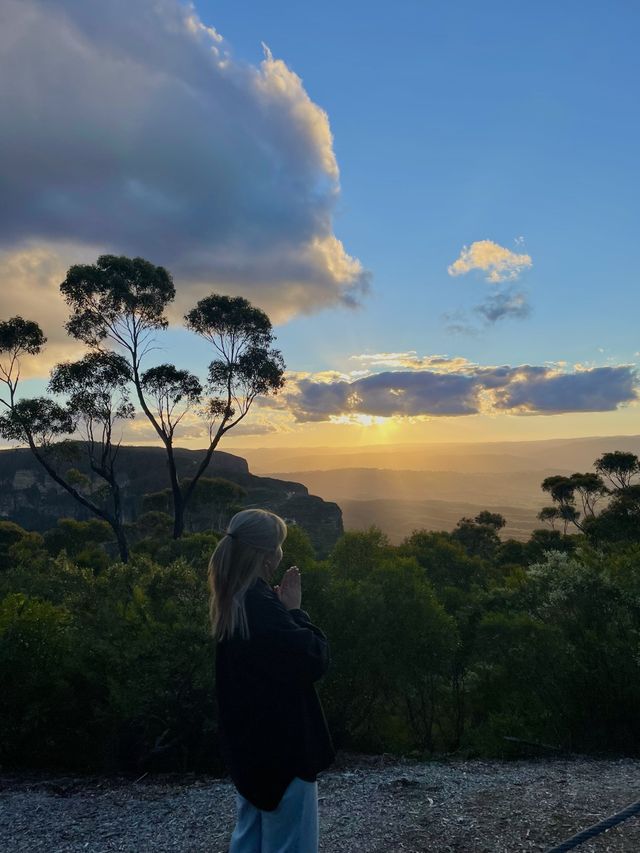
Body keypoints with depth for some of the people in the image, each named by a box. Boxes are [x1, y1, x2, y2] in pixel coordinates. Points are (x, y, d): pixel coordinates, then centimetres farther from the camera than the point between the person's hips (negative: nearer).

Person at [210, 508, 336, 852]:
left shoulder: (233, 602, 2)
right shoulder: (261, 606, -28)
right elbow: (315, 658, -23)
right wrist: (295, 610, -15)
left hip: (248, 740, 10)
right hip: (280, 743, -9)